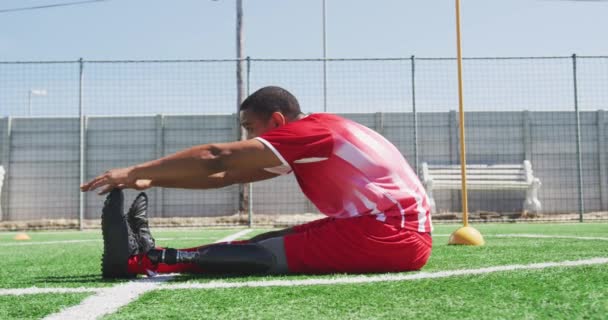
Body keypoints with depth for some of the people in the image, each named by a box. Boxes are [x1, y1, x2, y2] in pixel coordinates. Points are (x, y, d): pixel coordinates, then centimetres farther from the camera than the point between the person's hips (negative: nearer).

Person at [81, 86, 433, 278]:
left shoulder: (313, 130, -12)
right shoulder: (309, 141, 16)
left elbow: (217, 158, -15)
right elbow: (228, 175, 12)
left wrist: (134, 172, -10)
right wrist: (151, 180, 7)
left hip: (392, 236, -9)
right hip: (400, 234, 9)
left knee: (266, 254, -15)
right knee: (271, 241, 2)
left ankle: (143, 260, -16)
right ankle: (152, 253, 2)